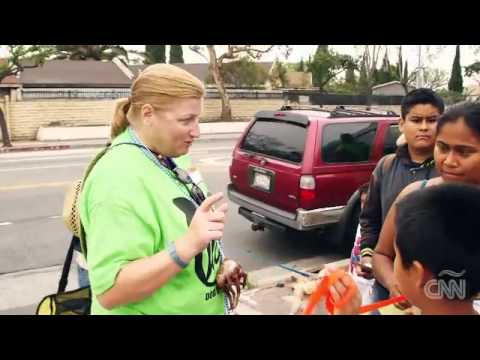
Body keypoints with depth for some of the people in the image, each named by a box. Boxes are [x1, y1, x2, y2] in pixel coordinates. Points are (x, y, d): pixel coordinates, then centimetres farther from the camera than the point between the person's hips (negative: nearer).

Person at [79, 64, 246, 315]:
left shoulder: (169, 158, -1)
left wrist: (220, 265, -4)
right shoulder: (118, 180, -27)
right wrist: (188, 245, -38)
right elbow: (109, 291, -30)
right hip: (159, 309, -8)